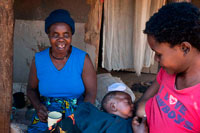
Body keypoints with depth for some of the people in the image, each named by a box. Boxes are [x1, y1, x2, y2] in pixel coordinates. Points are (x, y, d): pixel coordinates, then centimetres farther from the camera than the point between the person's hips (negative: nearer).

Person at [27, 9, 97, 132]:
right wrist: (38, 106, -6)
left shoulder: (83, 59, -5)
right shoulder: (38, 60, 0)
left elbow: (91, 93, -5)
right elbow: (32, 89, 14)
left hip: (77, 114, -2)